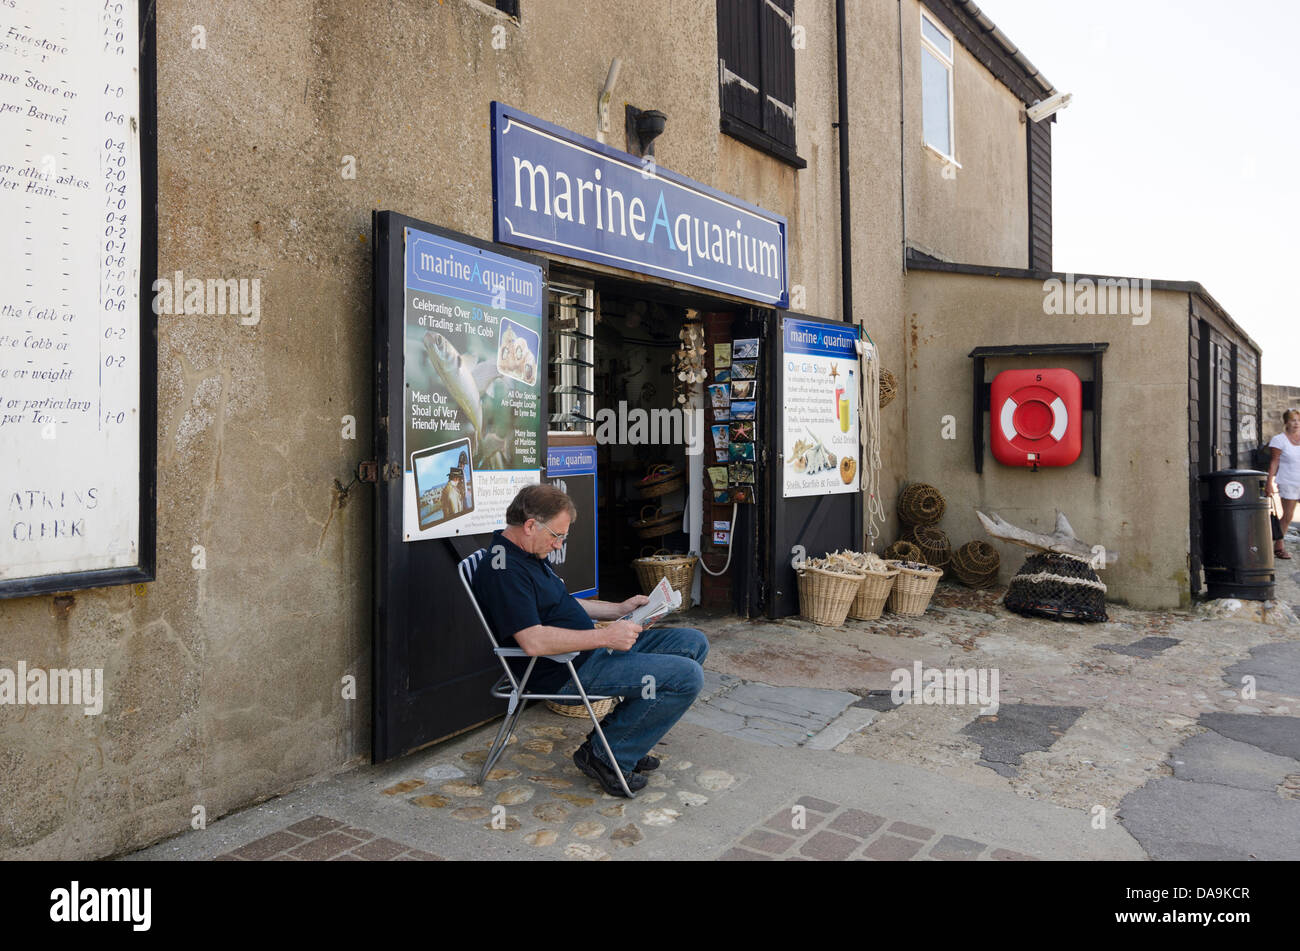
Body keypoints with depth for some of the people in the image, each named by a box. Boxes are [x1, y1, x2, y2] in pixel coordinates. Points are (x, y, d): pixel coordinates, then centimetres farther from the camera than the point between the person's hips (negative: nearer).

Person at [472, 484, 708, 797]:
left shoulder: (527, 556, 15)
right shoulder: (503, 569, -20)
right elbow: (533, 641, -29)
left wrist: (619, 609, 14)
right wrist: (605, 636, -24)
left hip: (591, 650, 11)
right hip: (566, 671, -11)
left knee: (694, 643, 9)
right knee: (687, 676, -19)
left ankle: (616, 736, 11)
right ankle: (608, 756, -4)